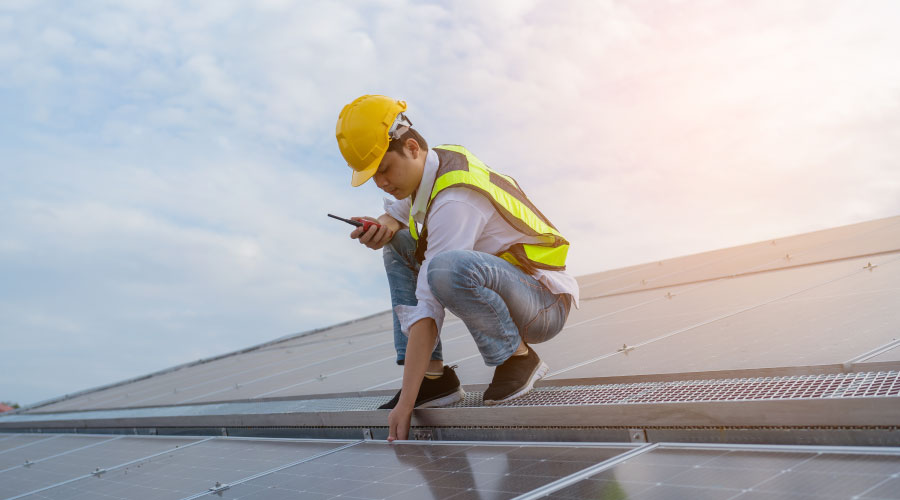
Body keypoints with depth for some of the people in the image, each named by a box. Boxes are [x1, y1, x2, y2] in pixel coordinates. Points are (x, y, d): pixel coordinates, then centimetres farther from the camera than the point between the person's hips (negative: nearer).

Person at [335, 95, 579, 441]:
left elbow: (428, 310, -30)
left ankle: (518, 357, -11)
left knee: (447, 267, -39)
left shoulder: (454, 200, -28)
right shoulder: (431, 164, -1)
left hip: (546, 304, -9)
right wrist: (384, 227, -8)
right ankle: (433, 376, -2)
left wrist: (406, 403, -29)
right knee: (398, 243, 4)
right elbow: (396, 212, 19)